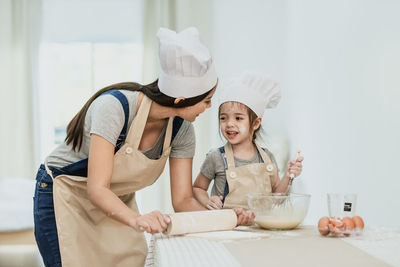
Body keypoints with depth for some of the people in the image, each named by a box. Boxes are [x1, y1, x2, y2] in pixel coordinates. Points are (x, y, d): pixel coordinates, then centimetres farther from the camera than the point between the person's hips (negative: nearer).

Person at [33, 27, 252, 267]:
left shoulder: (181, 129, -12)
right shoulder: (114, 106, -30)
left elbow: (183, 199, -10)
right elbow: (98, 189, -34)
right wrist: (137, 219, -51)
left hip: (117, 204, 5)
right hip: (64, 199, -5)